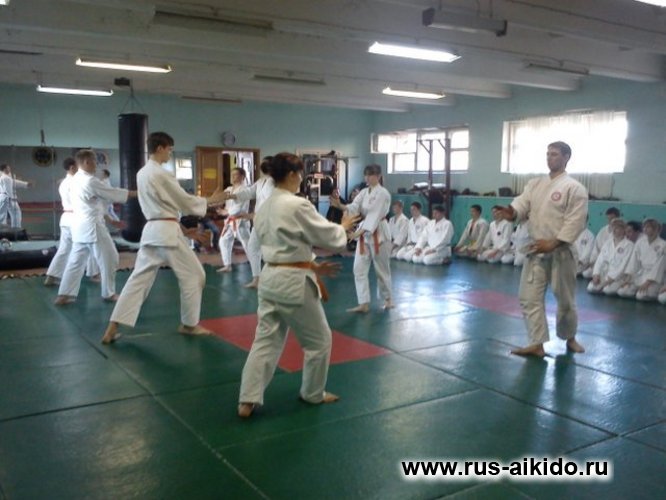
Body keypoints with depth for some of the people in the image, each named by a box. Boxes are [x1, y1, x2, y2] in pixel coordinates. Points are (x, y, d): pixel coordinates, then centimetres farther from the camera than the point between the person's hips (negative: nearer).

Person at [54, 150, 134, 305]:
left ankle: (64, 295, 10)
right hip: (92, 226, -9)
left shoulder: (75, 180, 14)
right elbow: (113, 193, -10)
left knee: (76, 261, 11)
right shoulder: (90, 181, -16)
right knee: (109, 258, 4)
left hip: (79, 226, 9)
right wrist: (136, 193, -2)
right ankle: (109, 293, 13)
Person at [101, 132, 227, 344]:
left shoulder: (141, 173, 13)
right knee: (193, 275, 7)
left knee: (139, 278, 8)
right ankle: (189, 324, 18)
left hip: (150, 230, 8)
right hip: (167, 232, -8)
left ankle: (113, 328, 4)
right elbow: (184, 200, -8)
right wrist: (210, 200, 4)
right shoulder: (162, 174, -15)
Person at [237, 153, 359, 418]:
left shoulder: (264, 207, 10)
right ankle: (314, 394, 28)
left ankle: (247, 401, 10)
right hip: (293, 282, -8)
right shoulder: (298, 205, -17)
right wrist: (344, 226, 11)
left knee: (266, 340, 12)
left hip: (270, 277, 8)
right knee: (319, 339, 12)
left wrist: (312, 266, 18)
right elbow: (329, 237, -10)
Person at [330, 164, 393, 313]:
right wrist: (340, 205, -25)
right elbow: (354, 208, -4)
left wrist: (359, 231, -30)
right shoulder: (364, 192, 10)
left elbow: (375, 215, -22)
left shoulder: (383, 193, -13)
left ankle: (387, 299, 26)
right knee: (359, 268, 1)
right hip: (364, 232, 7)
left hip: (378, 233, -7)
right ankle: (364, 304, 5)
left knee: (381, 268, 5)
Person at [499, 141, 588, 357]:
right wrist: (512, 212, -27)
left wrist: (553, 243, -22)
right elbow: (523, 204, -3)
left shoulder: (574, 188, -9)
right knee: (530, 297, 1)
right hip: (536, 250, 5)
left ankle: (570, 338, 33)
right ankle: (536, 344, 7)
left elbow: (575, 221, -14)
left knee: (565, 299, 9)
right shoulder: (535, 183, 9)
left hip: (560, 252, -5)